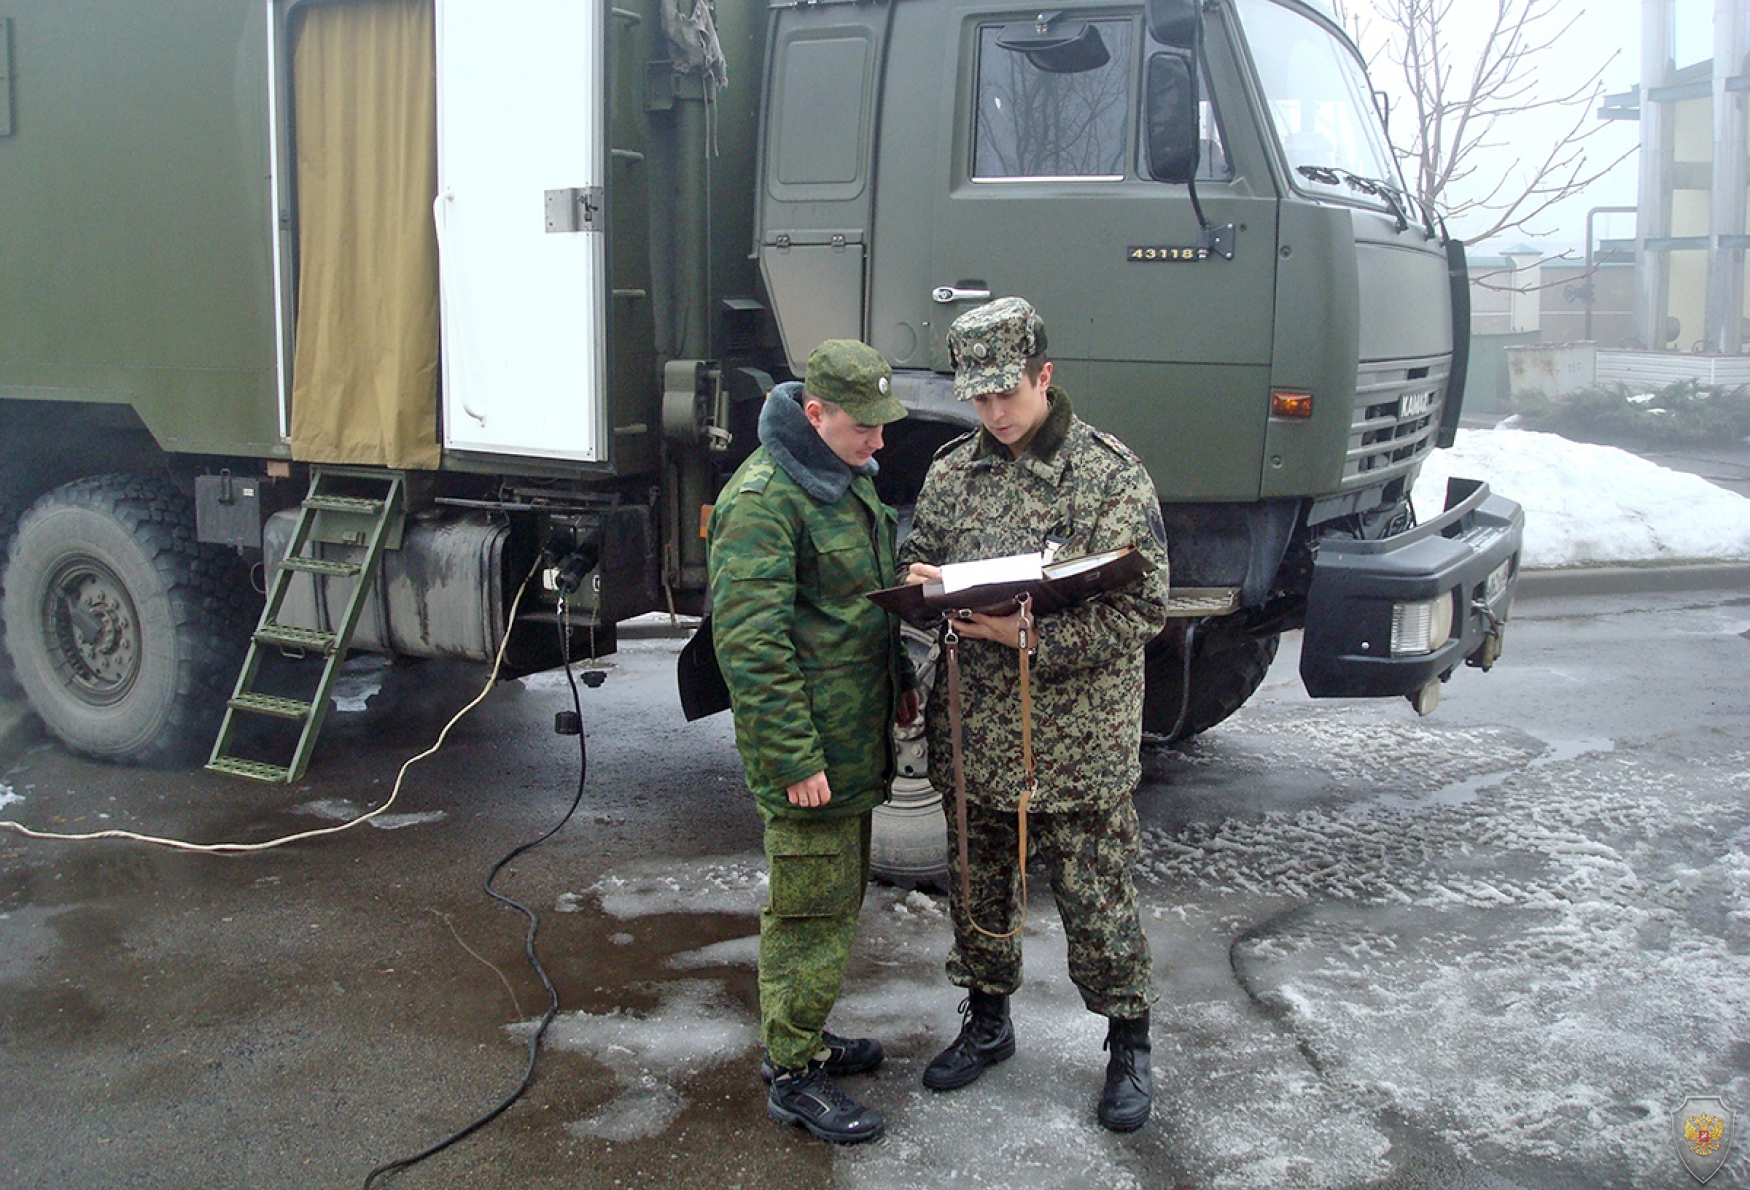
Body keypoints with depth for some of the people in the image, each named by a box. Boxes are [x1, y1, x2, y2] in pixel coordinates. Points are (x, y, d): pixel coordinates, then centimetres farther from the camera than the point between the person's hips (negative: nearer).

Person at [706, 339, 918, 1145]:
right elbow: (751, 644, -23)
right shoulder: (762, 499, -20)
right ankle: (793, 1075, 13)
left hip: (855, 739, 10)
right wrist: (794, 757, -23)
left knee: (840, 896, 19)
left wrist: (899, 680, 20)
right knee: (811, 909, -1)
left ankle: (802, 1035, 35)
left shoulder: (849, 477, 12)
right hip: (811, 751, -10)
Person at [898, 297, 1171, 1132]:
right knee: (977, 892, 18)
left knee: (1096, 902, 6)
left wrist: (1031, 637, -25)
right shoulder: (951, 472, 6)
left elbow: (1141, 609, -14)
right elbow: (915, 560, 16)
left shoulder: (1111, 475, -9)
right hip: (973, 739, 5)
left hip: (1078, 748, -4)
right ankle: (986, 1024, 40)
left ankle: (1129, 1049, 26)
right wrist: (920, 584, -10)